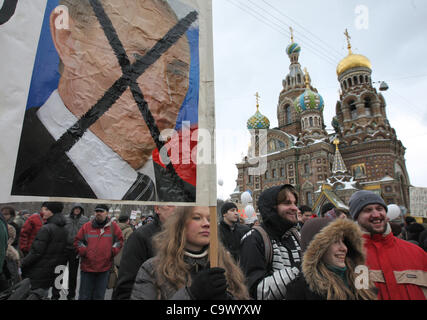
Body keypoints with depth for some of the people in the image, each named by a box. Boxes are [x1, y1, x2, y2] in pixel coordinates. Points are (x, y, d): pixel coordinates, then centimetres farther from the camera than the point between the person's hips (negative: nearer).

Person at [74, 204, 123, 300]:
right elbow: (77, 241, 7)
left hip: (105, 268, 0)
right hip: (87, 266, 0)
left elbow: (119, 240, 7)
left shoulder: (113, 226, -1)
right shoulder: (86, 226, 0)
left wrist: (112, 251, -6)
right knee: (85, 295, 13)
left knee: (99, 296, 14)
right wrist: (83, 251, -7)